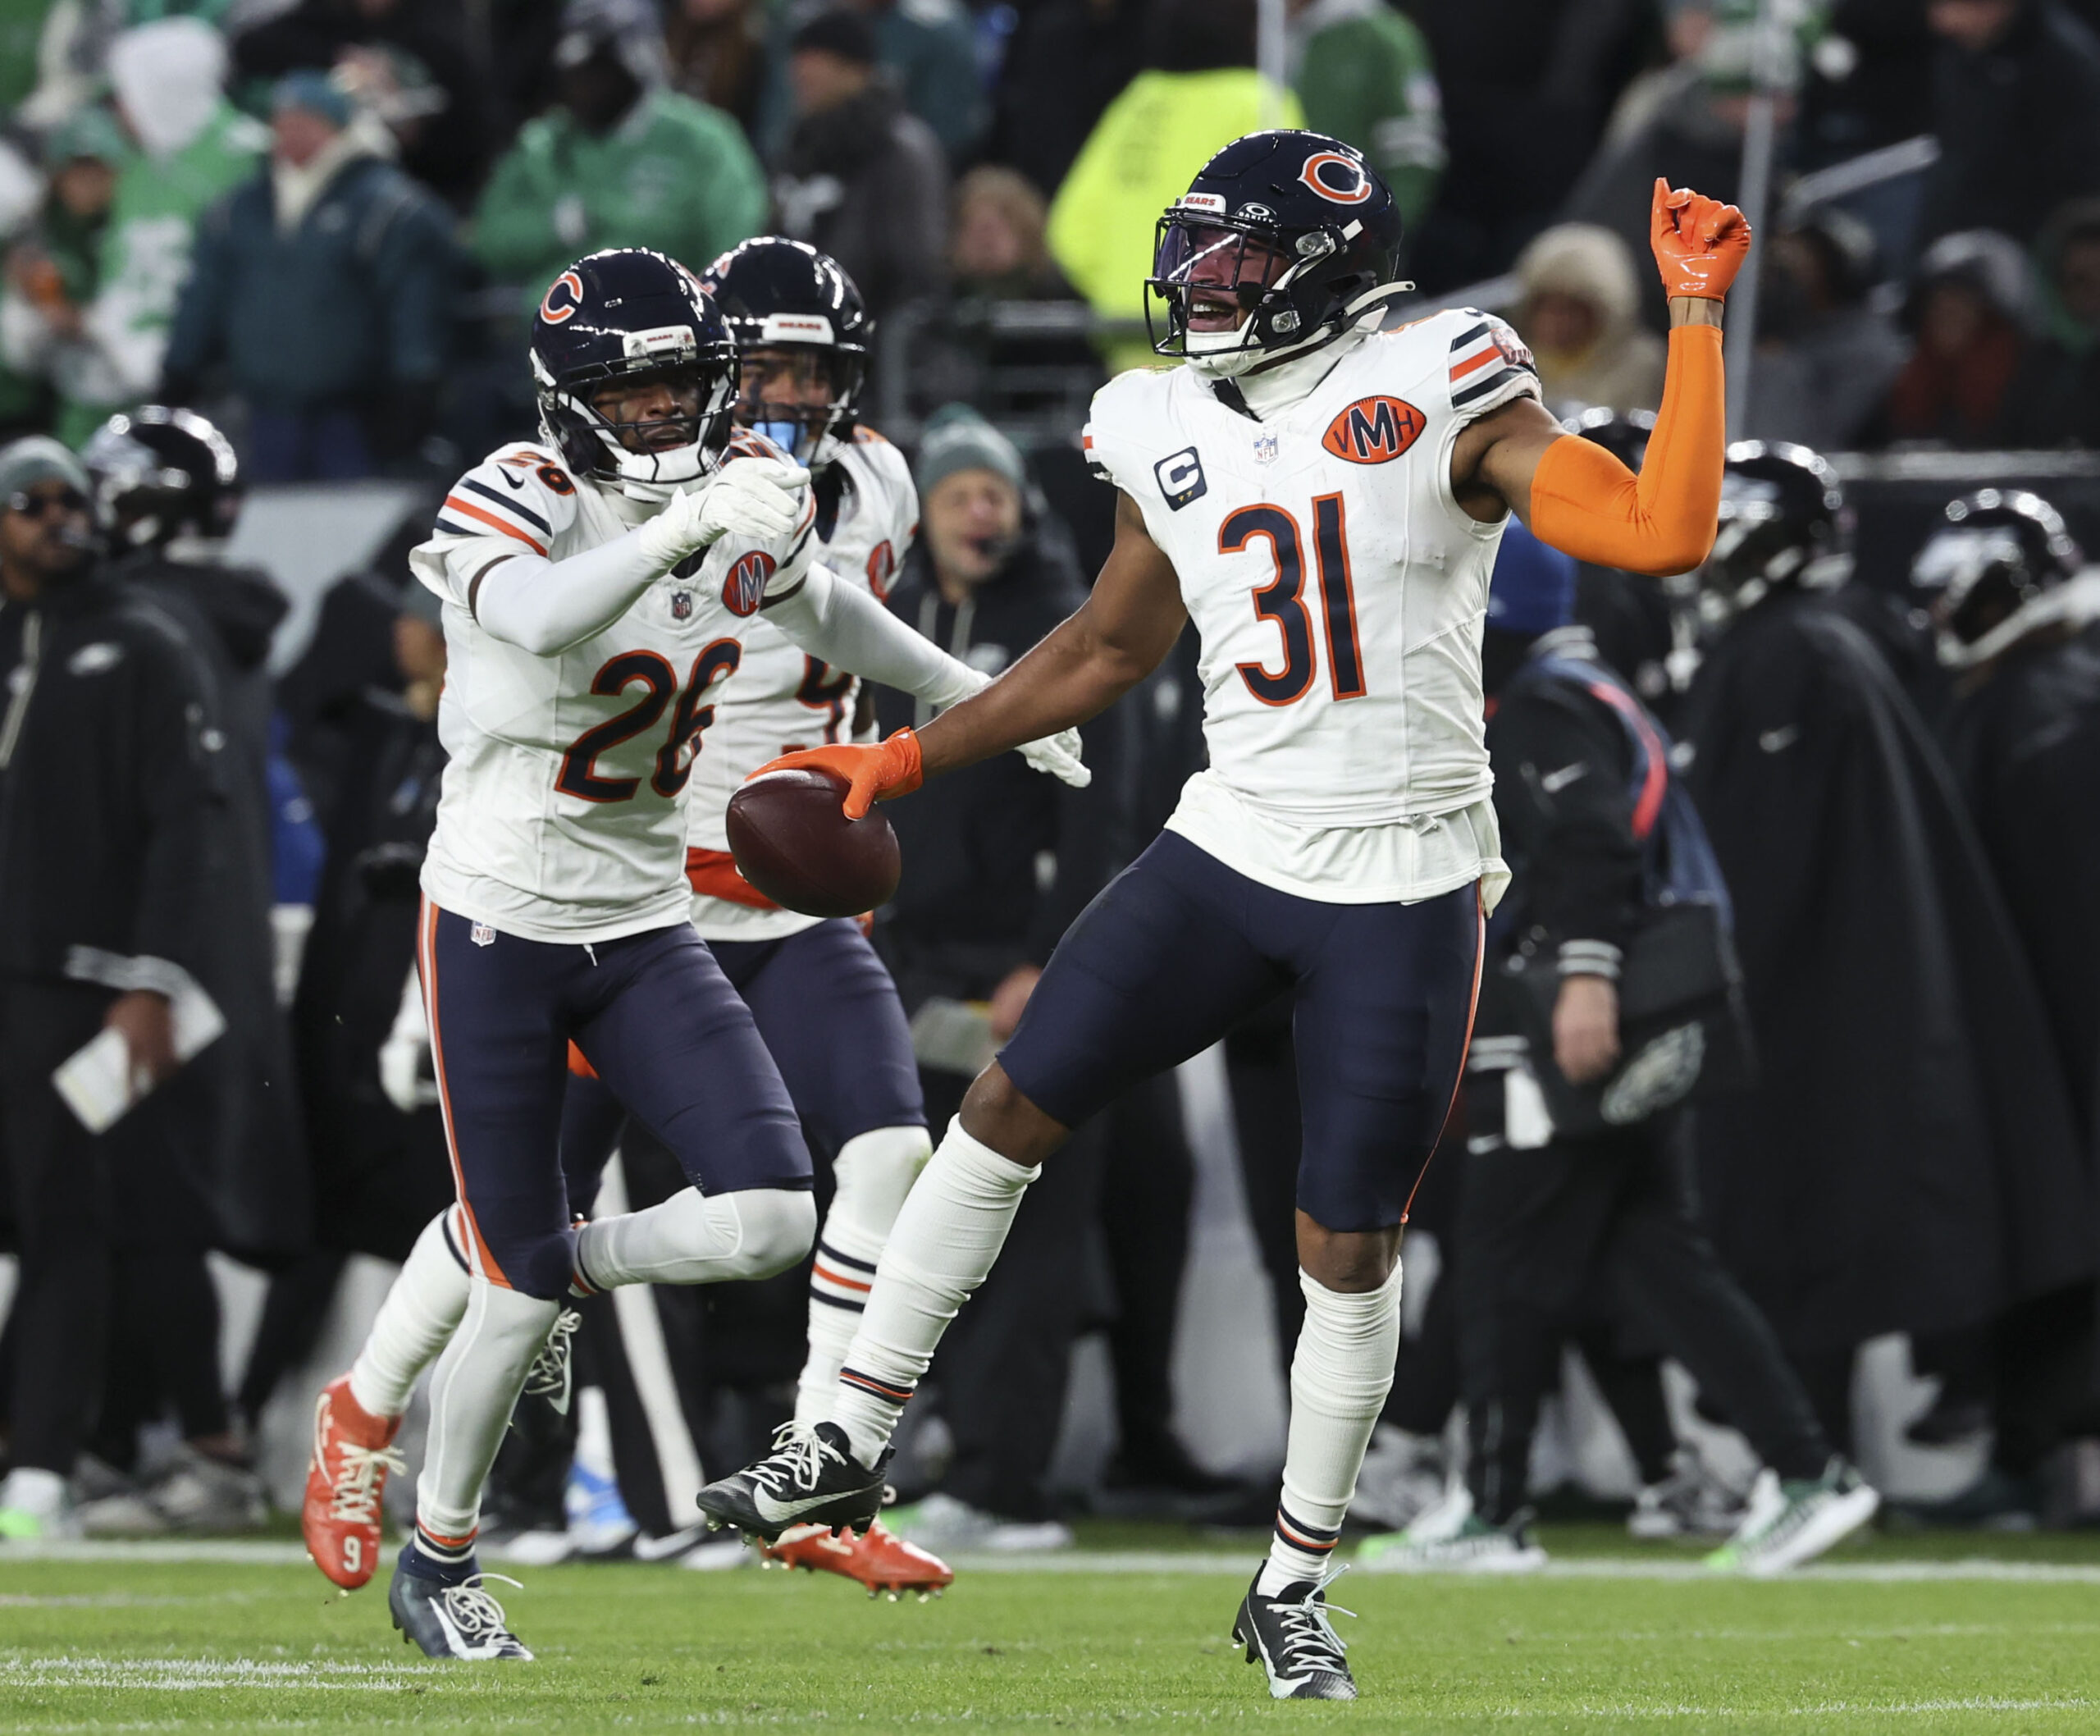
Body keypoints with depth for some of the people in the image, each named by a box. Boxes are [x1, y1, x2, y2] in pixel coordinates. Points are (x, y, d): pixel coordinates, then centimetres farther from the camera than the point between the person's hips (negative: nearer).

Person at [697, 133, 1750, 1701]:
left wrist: (1697, 316, -23)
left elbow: (1664, 533, -19)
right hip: (1231, 850, 4)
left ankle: (1294, 1590, 18)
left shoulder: (1442, 399, -10)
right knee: (1011, 1109, -1)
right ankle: (853, 1445, 12)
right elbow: (1109, 648, 21)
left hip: (1404, 891, -4)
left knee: (1352, 1247, 3)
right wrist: (908, 759, 20)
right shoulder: (1176, 437, 5)